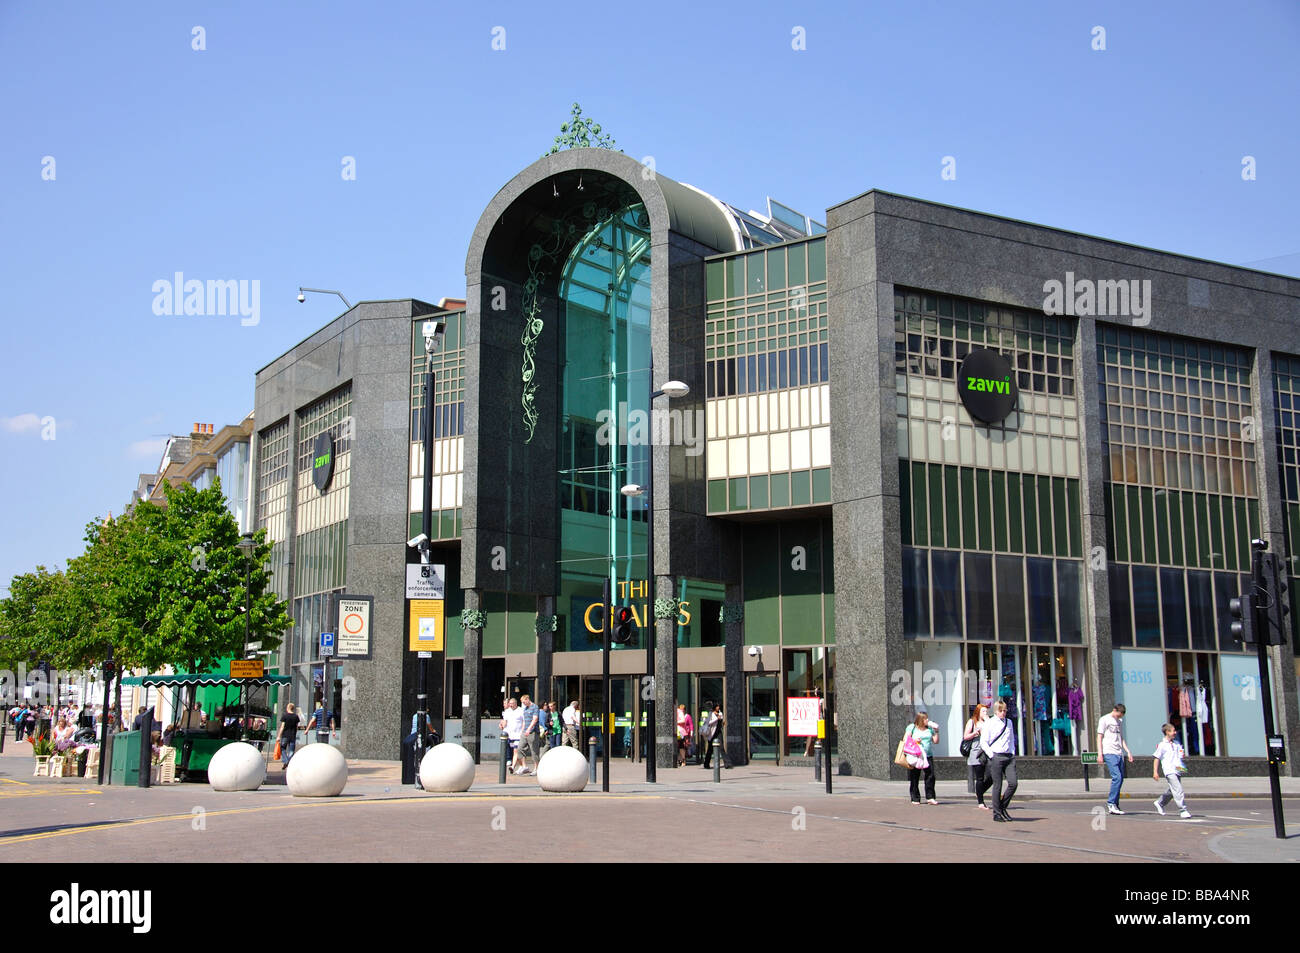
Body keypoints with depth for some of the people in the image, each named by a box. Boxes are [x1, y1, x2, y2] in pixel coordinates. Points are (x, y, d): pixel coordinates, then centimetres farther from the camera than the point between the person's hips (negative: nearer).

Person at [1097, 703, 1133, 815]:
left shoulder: (1120, 721, 20)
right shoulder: (1104, 720, 0)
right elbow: (1099, 737, -3)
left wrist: (1128, 751, 14)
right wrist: (1100, 754, -11)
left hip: (1119, 754, 7)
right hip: (1109, 753, -7)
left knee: (1120, 779, 3)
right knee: (1117, 777, -18)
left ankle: (1113, 806, 10)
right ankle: (1111, 803, -13)